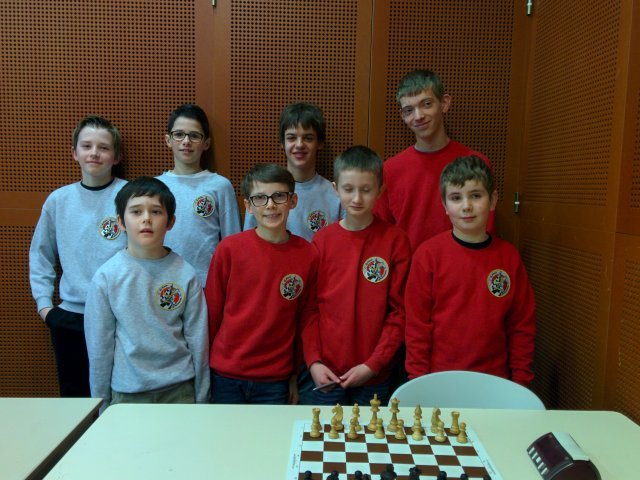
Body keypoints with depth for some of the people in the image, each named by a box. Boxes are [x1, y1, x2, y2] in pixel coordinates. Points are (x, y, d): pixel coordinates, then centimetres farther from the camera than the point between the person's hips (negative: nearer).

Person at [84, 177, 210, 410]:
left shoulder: (185, 274, -7)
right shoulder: (106, 277, -8)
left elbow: (198, 338, -1)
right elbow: (99, 344, -1)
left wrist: (201, 397, 3)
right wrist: (101, 401, 3)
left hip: (179, 388, 1)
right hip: (126, 392, 0)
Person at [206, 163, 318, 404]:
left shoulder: (308, 255, -6)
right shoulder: (229, 248, -9)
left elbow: (306, 318, 2)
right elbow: (212, 311, 0)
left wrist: (296, 376, 7)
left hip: (275, 381, 1)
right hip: (226, 377, 0)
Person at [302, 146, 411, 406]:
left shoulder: (395, 241, -5)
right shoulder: (322, 240, 0)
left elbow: (400, 311, -5)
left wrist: (373, 364, -10)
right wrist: (313, 361, -7)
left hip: (374, 375, -1)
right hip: (326, 373, 1)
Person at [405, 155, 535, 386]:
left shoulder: (509, 257, -1)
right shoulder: (428, 254, -9)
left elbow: (522, 326, 4)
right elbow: (417, 325, -6)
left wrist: (521, 381, 2)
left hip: (495, 382, 2)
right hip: (438, 379, -2)